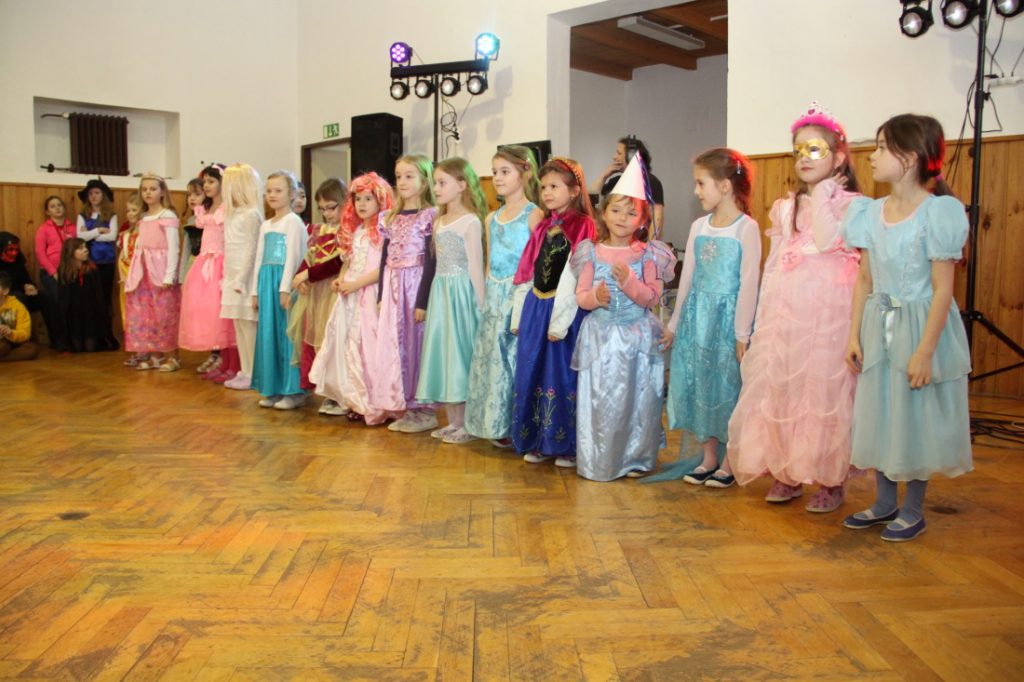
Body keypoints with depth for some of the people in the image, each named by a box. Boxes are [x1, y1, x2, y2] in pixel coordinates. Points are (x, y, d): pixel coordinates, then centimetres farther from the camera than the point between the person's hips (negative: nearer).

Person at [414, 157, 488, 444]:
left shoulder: (471, 221, -9)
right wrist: (436, 296, 11)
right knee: (443, 351, 9)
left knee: (462, 352, -2)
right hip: (441, 292, 7)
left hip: (462, 293, -7)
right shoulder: (438, 221, 13)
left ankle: (466, 425, 8)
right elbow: (438, 264, 14)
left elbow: (475, 266, -11)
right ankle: (452, 422, 19)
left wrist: (480, 304, -12)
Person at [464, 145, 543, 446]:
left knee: (517, 357, -4)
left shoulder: (534, 215, -7)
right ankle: (500, 425, 18)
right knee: (492, 357, 7)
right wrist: (485, 297, 13)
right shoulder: (491, 219, 14)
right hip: (494, 299, 7)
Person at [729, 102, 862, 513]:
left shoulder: (849, 203, 1)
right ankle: (788, 474, 19)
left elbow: (827, 241, -18)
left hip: (828, 311, -5)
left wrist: (820, 195, -8)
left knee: (825, 390, -3)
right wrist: (763, 317, 11)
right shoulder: (785, 208, 16)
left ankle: (831, 480, 9)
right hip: (785, 310, 5)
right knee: (779, 389, 6)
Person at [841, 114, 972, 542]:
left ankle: (913, 511, 22)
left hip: (919, 325, -6)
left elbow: (943, 289, -14)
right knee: (877, 415, 12)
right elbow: (864, 281, 8)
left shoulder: (937, 212, -13)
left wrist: (925, 350, -18)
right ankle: (884, 503, 29)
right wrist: (854, 335, 4)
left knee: (917, 419, 5)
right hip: (878, 327, 6)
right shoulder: (870, 213, 4)